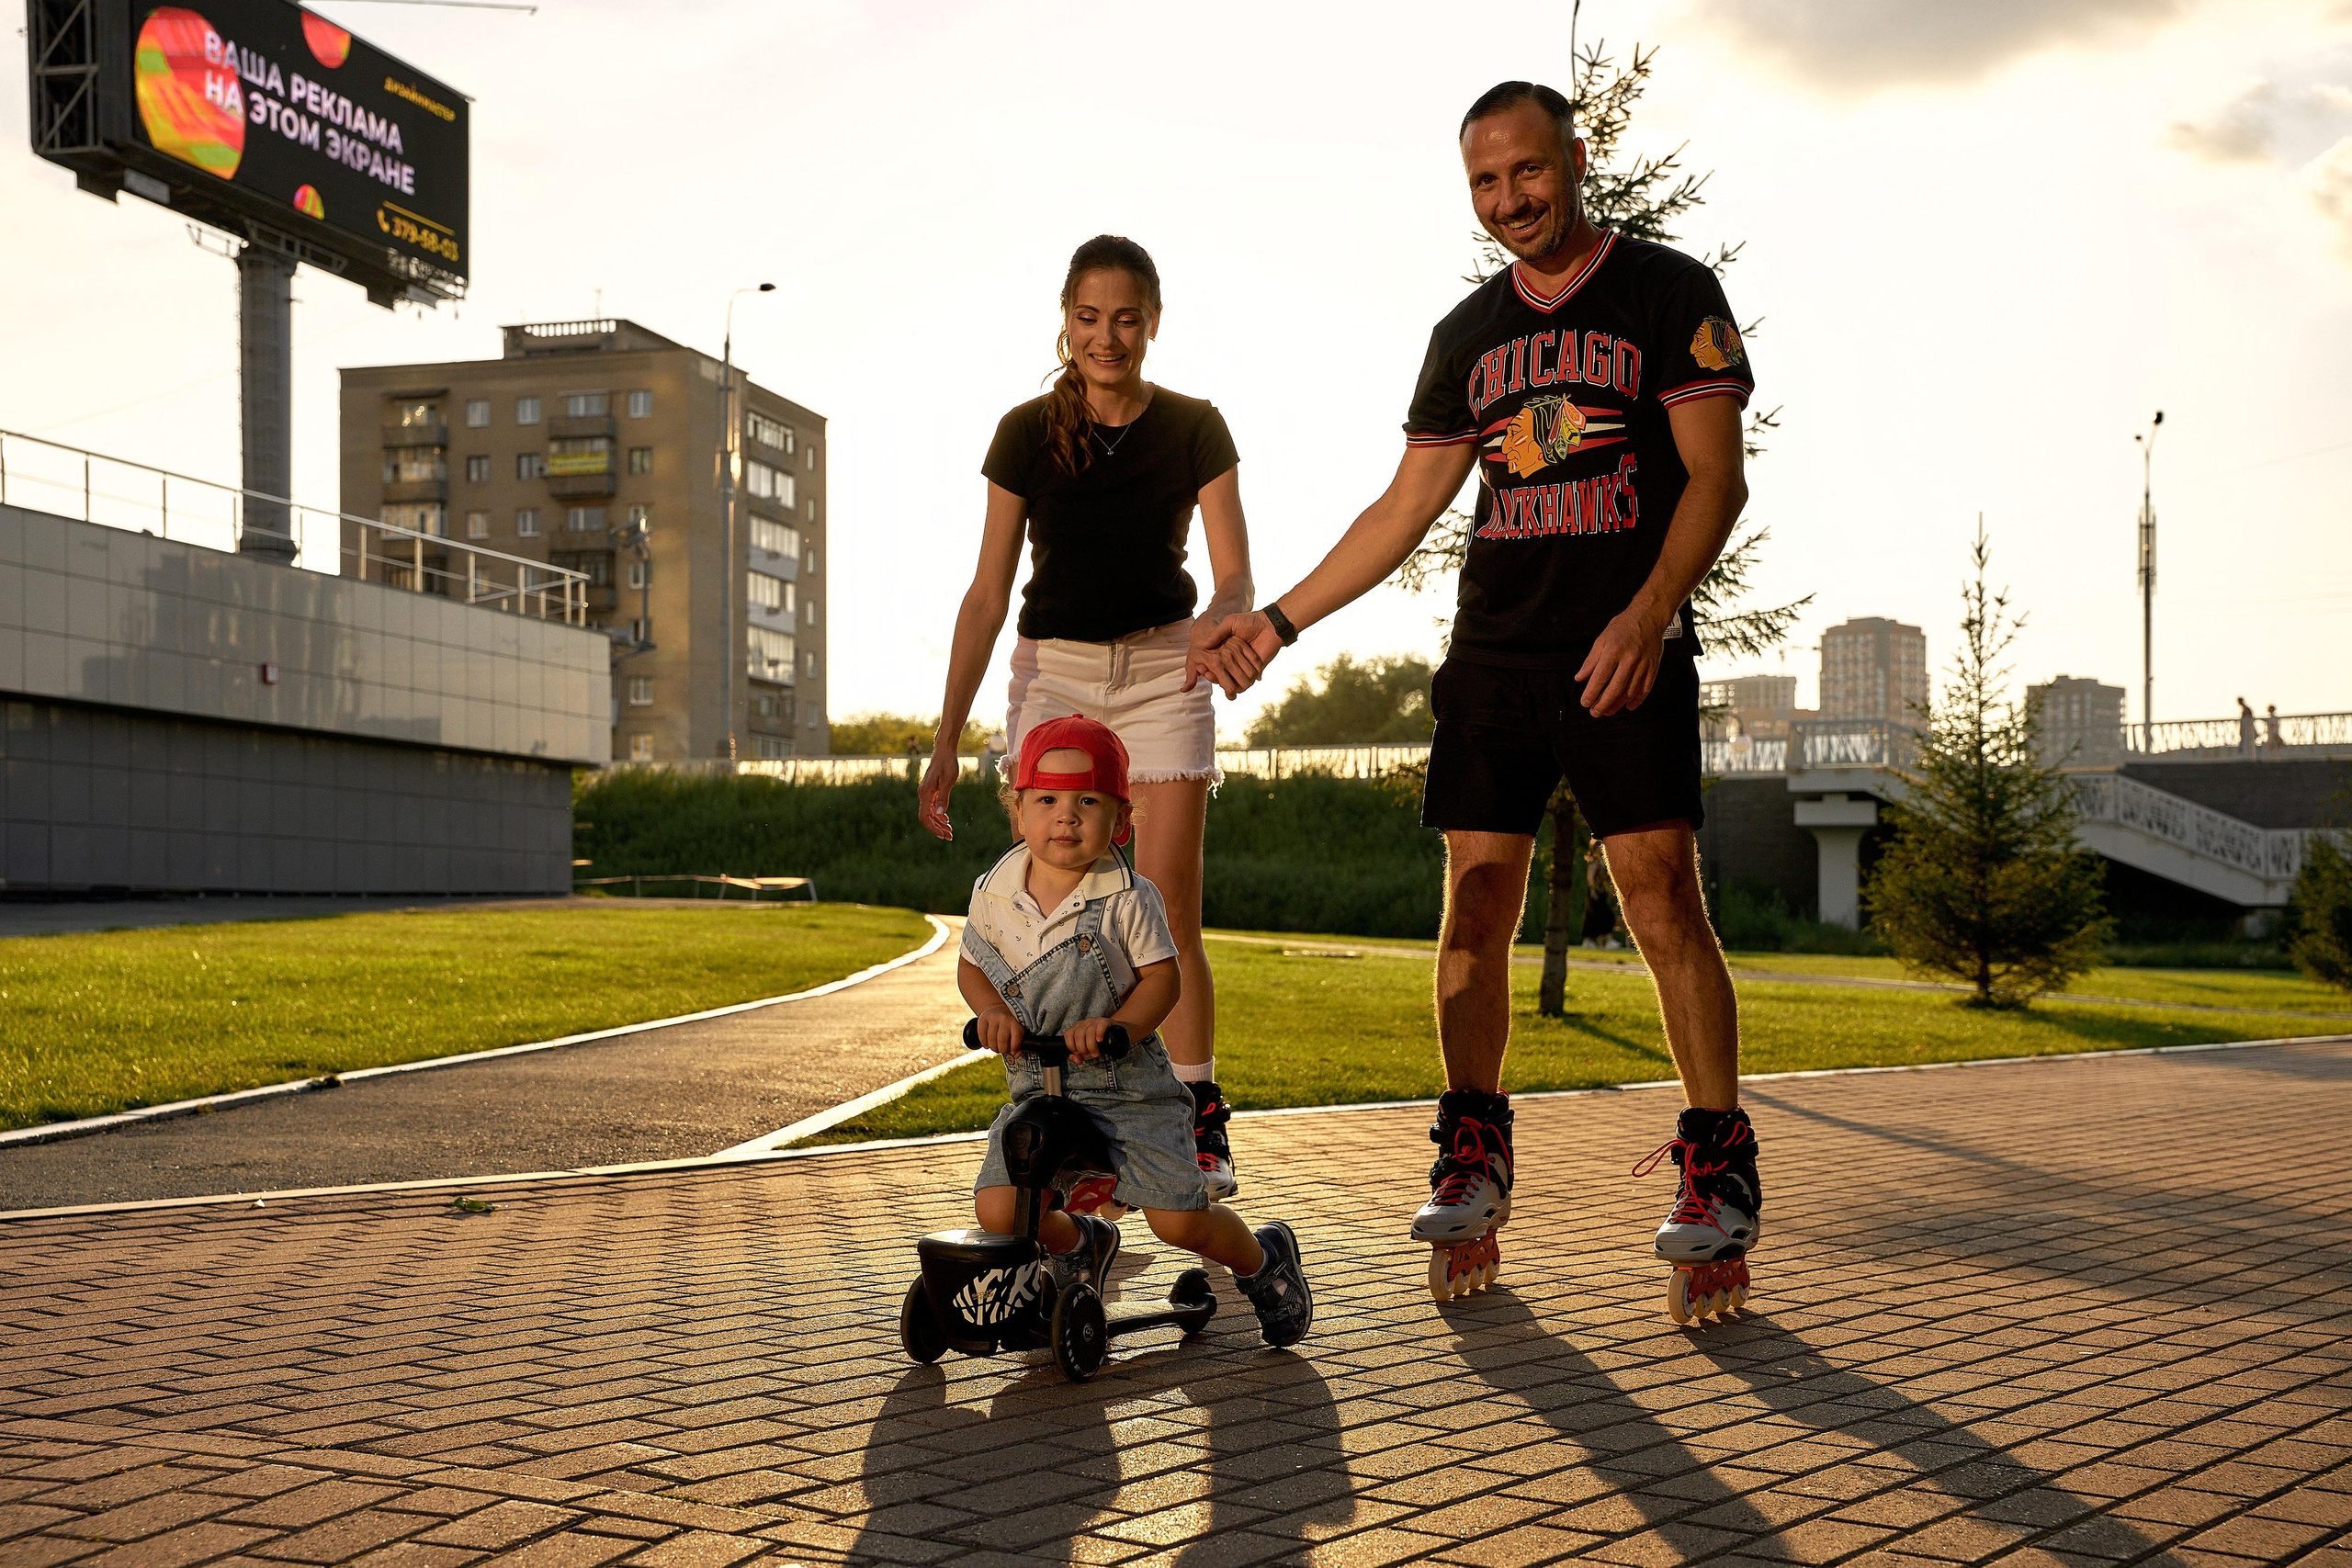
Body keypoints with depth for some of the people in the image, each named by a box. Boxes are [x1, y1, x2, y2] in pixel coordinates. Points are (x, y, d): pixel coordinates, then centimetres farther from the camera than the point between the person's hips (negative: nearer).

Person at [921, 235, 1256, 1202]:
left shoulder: (1194, 430, -3)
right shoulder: (1028, 434, -3)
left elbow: (1235, 576, -7)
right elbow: (988, 592, -1)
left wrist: (1224, 621, -33)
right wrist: (945, 740, -5)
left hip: (1163, 669, 0)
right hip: (1053, 672, 1)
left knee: (1168, 910, -7)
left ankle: (1199, 1122, 5)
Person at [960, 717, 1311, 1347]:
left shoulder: (1129, 899, -11)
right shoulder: (993, 894, -1)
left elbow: (1162, 977, -7)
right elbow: (971, 965, 13)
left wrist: (1115, 1026, -24)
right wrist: (992, 1010, -7)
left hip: (1129, 1086, -3)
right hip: (1036, 1087, 3)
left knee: (1178, 1217, -11)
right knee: (998, 1208, -14)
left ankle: (1263, 1257, 24)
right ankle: (1080, 1243, 22)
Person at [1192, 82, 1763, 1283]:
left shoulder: (1669, 291, 2)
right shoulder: (1468, 334, 16)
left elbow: (1716, 477, -6)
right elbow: (1403, 511, 19)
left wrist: (1649, 609, -21)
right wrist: (1277, 621, 14)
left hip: (1627, 656, -4)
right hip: (1492, 662, 5)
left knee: (1663, 903, -10)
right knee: (1475, 907, 1)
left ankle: (1718, 1166, -2)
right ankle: (1474, 1156, 12)